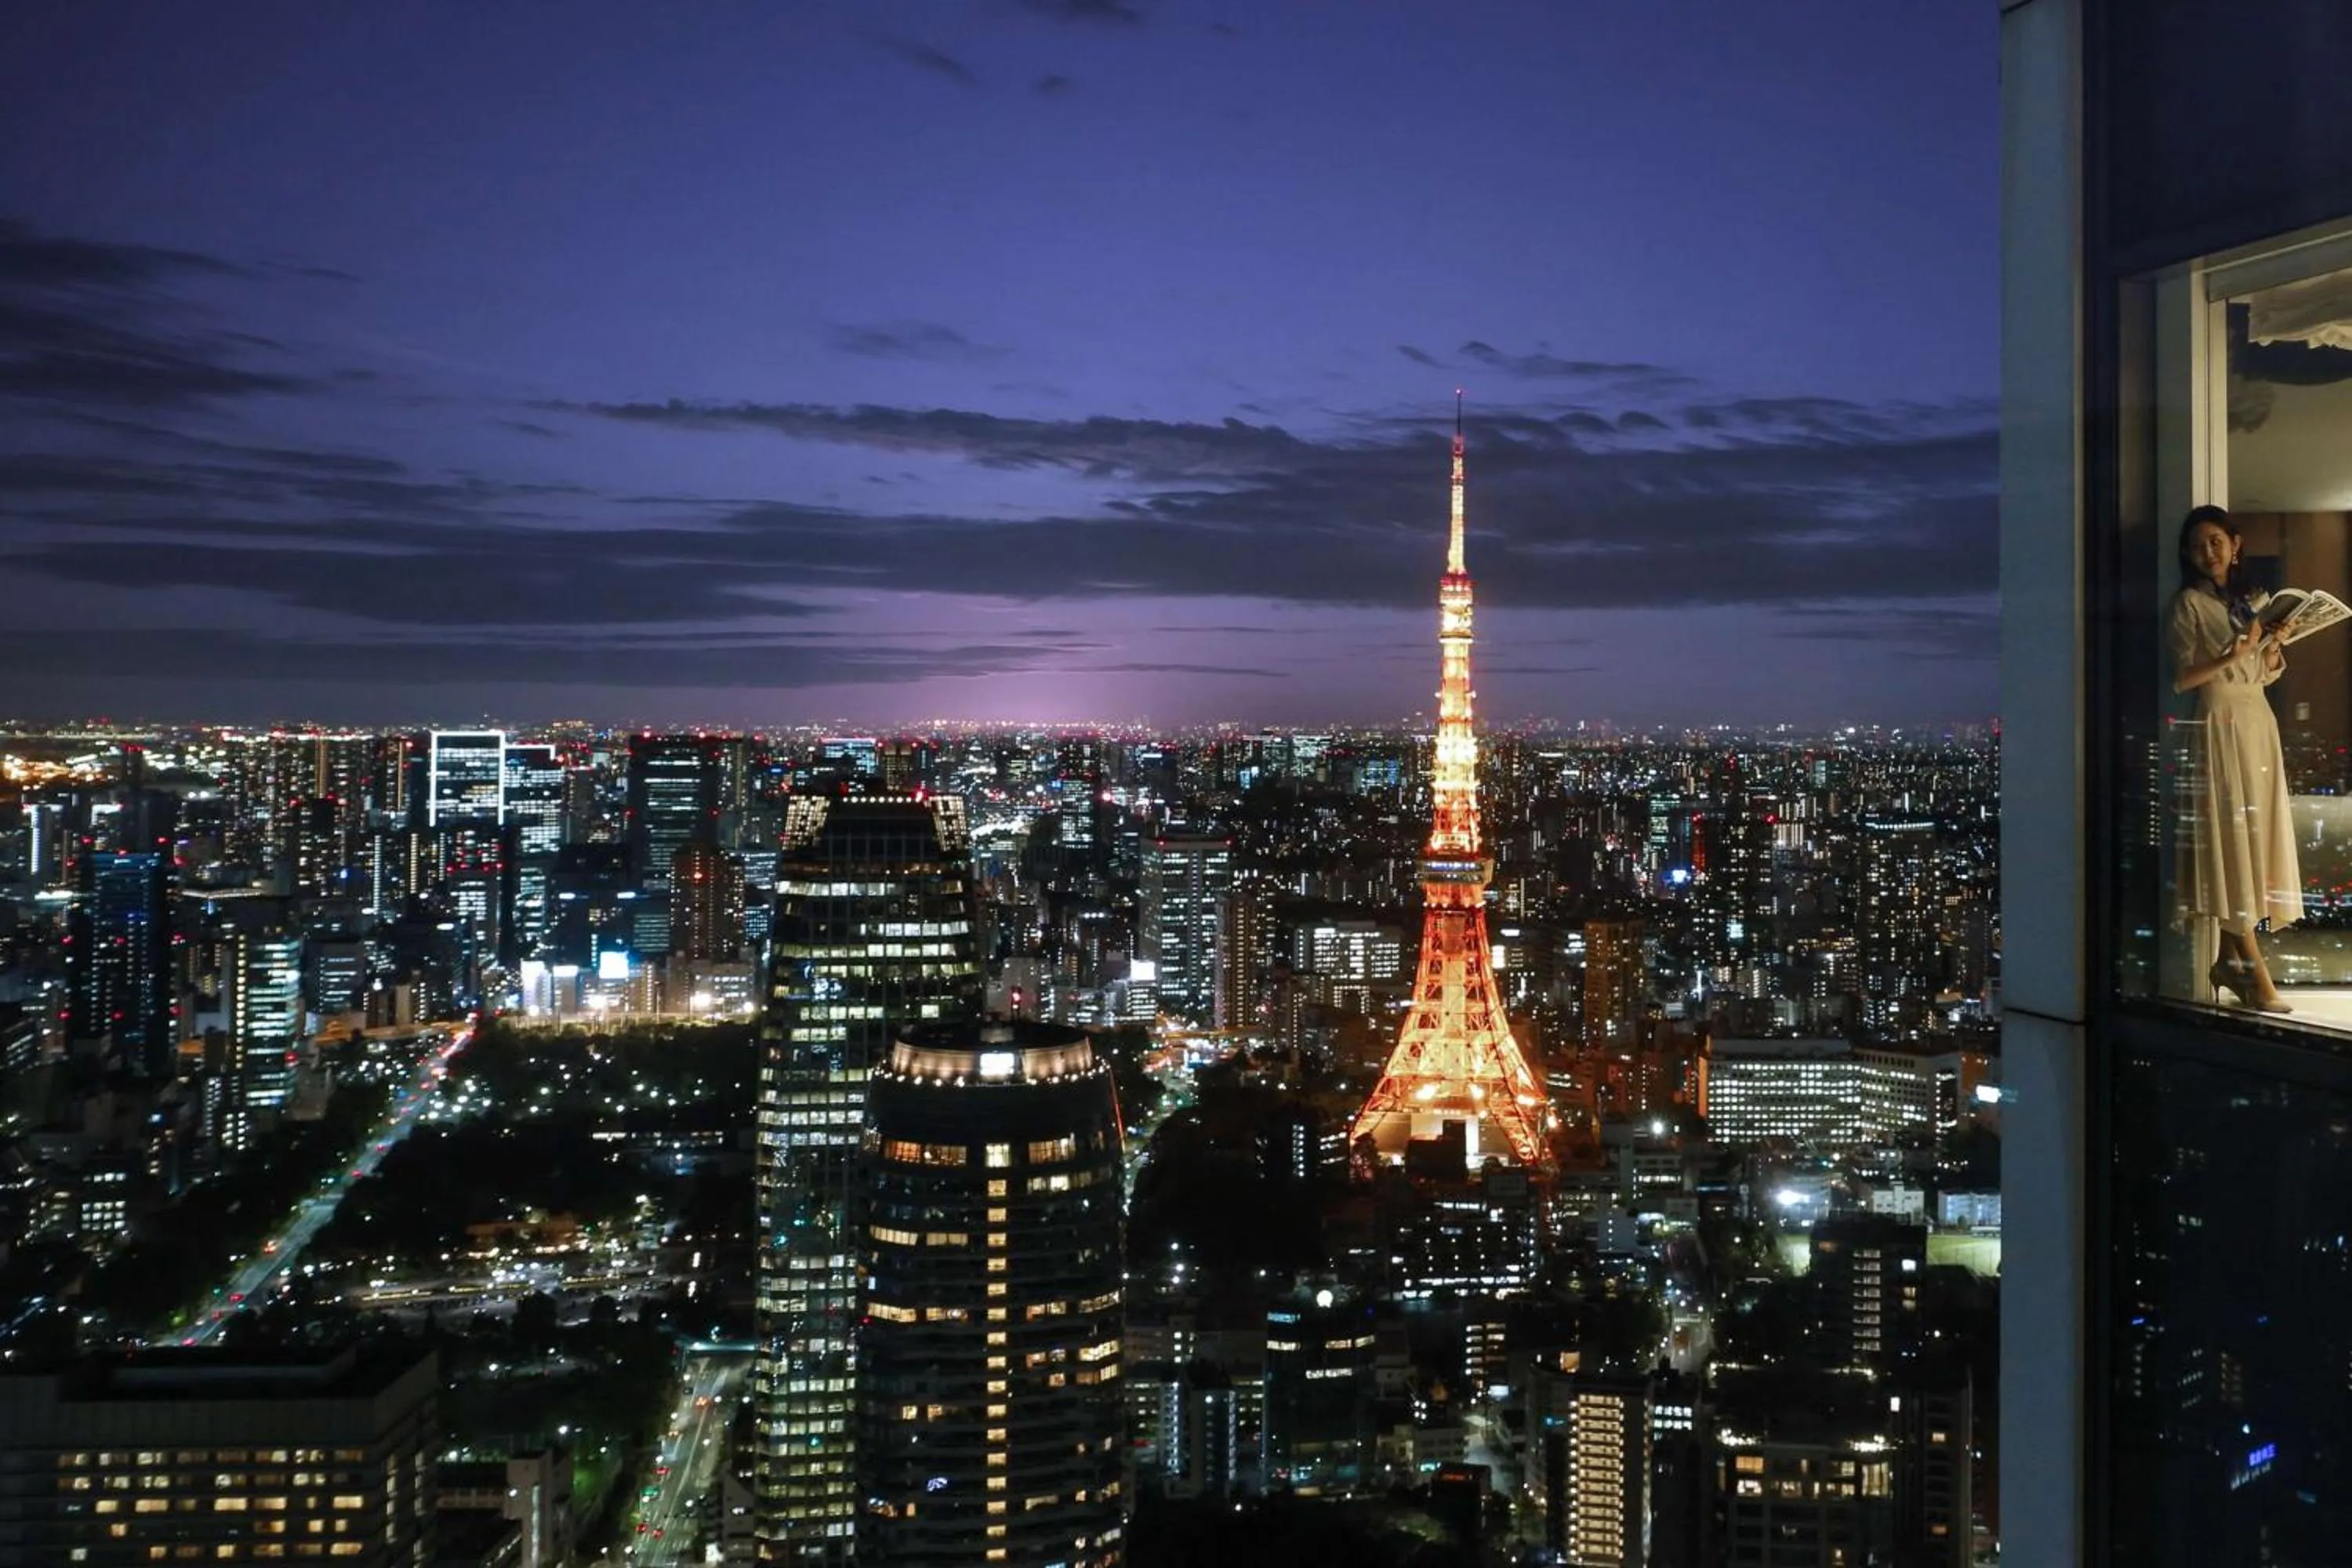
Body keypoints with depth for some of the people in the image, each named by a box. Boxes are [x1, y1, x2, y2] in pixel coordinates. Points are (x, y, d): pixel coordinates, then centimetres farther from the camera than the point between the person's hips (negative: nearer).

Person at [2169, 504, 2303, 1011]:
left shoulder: (2252, 601, 16)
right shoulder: (2189, 603, -4)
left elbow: (2264, 674, 19)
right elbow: (2180, 679, -10)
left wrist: (2273, 643, 1)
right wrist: (2233, 655, -20)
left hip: (2259, 725, 7)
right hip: (2219, 726, -7)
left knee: (2253, 836, 5)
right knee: (2230, 837, -9)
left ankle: (2230, 960, 10)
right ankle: (2257, 975, -11)